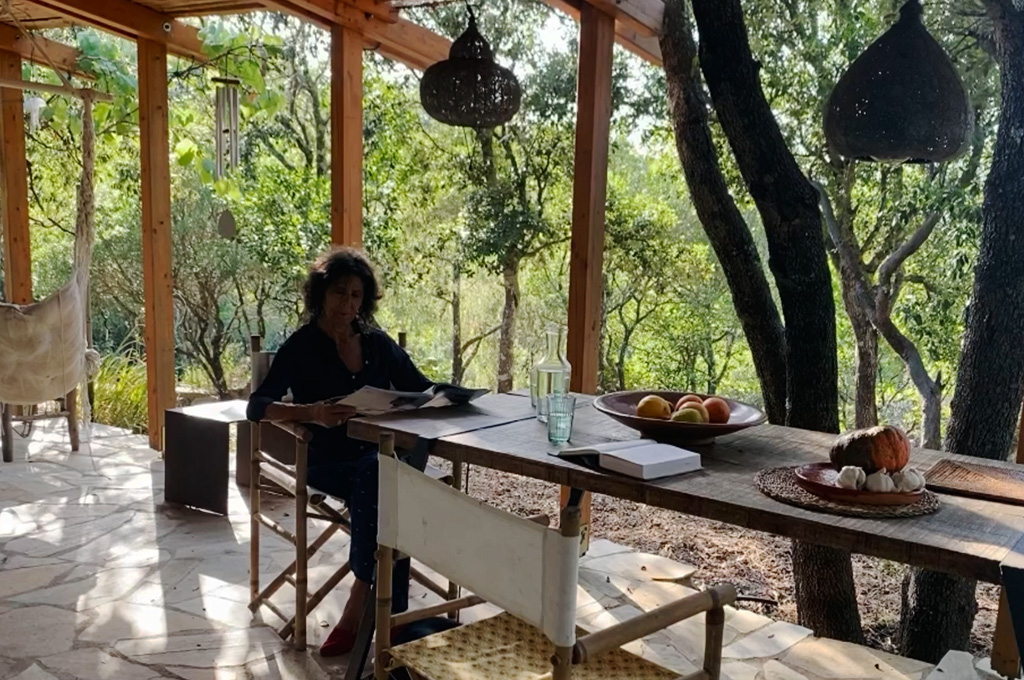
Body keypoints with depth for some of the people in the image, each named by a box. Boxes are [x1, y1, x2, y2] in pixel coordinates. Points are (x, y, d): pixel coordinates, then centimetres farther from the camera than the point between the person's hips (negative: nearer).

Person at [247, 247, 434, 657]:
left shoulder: (378, 343, 10)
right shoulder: (301, 347, -1)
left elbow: (422, 391, 15)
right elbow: (257, 407, -11)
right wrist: (312, 413, -30)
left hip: (380, 455, 3)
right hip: (329, 461, -3)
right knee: (380, 480, -34)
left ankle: (359, 610, -22)